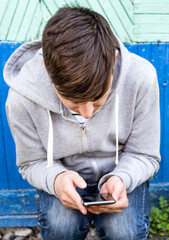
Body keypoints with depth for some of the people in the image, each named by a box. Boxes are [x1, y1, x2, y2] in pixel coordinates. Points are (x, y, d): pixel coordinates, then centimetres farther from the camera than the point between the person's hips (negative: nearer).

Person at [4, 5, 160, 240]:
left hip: (120, 171, 1)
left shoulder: (141, 79, -26)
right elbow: (32, 163, -9)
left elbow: (144, 156, -11)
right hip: (64, 173, 0)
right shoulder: (22, 98, -26)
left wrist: (120, 179, -33)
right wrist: (55, 178, -32)